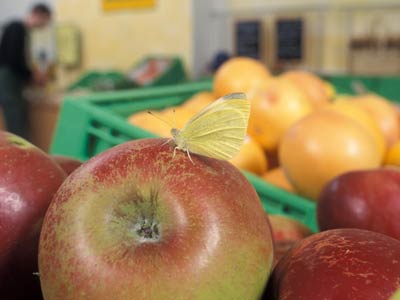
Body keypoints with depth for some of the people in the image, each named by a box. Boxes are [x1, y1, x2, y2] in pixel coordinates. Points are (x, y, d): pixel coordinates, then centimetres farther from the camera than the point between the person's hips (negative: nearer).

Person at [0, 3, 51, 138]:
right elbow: (12, 60, -21)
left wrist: (32, 74, 8)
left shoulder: (21, 29, 15)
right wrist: (32, 75, -10)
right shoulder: (17, 28, -13)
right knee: (18, 129, -12)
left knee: (19, 127, 10)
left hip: (12, 82, 10)